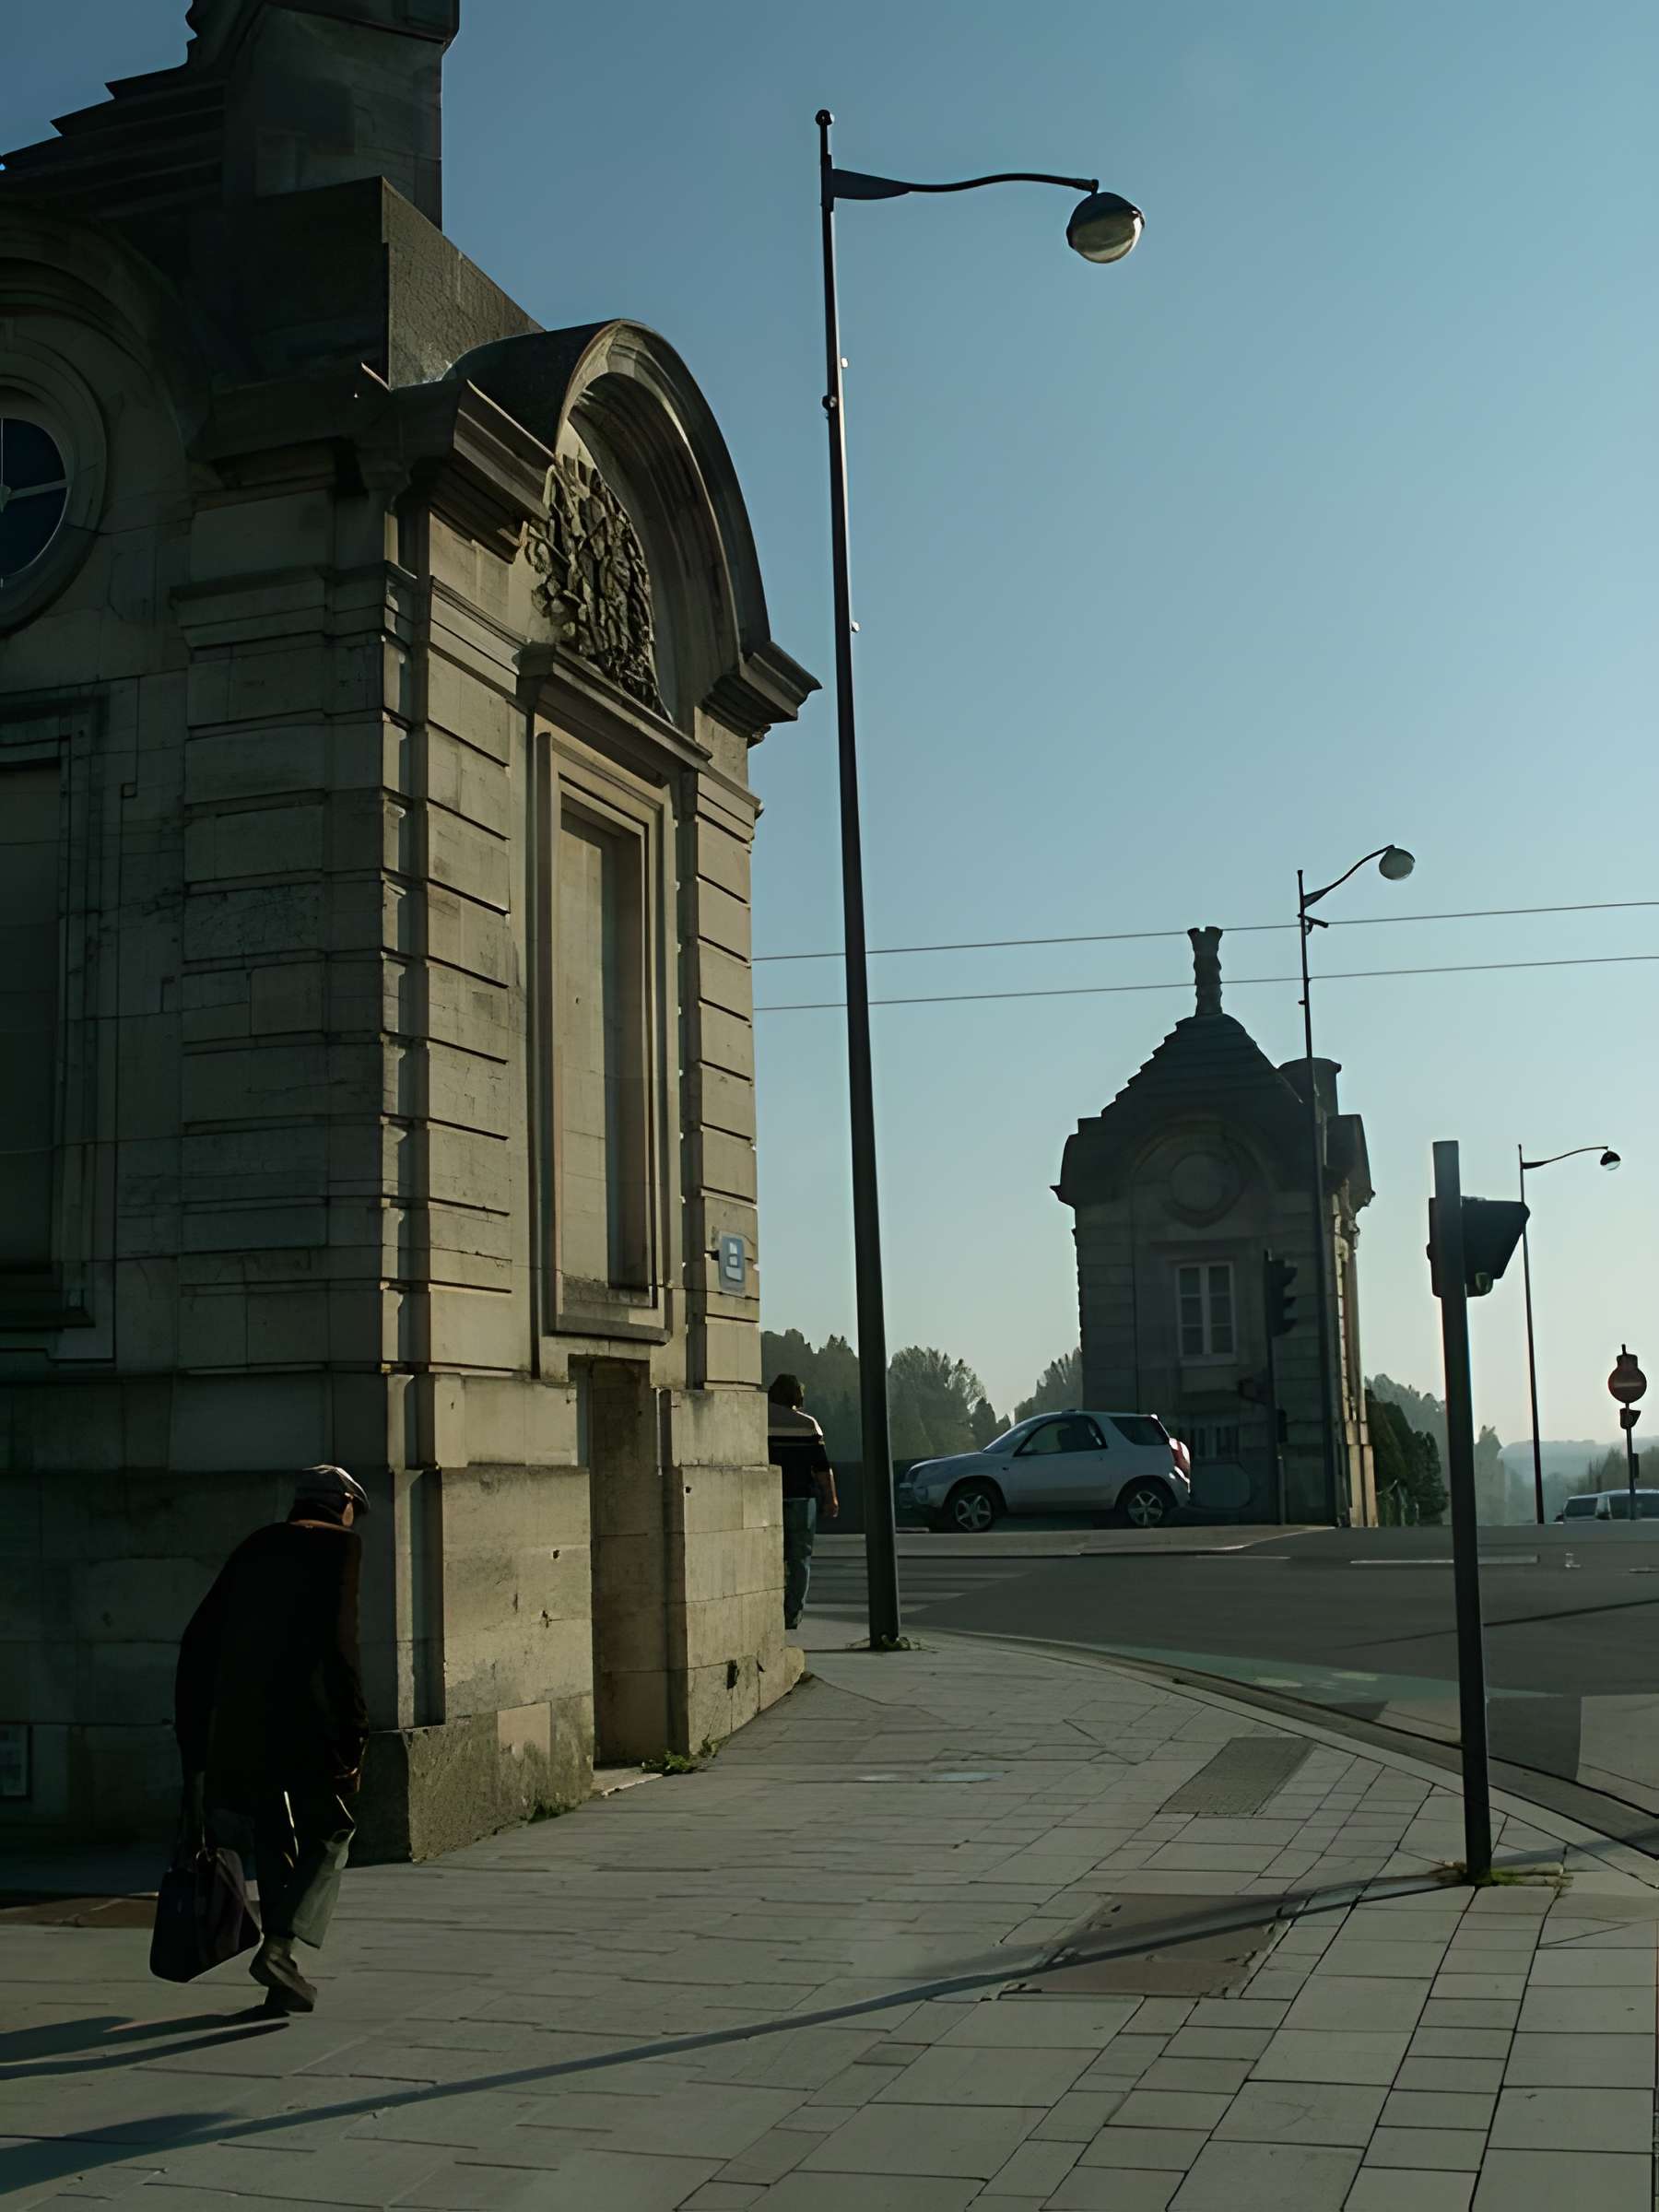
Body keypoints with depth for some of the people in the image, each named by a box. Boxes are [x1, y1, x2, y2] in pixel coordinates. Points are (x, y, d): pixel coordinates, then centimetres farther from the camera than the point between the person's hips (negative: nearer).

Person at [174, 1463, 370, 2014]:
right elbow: (338, 1642, -12)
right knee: (332, 1831, 8)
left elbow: (198, 1643, 17)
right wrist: (352, 1733, -11)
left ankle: (283, 1979, 19)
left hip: (238, 1722, 6)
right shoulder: (339, 1546, 2)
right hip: (304, 1720, -6)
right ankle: (280, 1944, -10)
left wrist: (194, 1737, 20)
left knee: (273, 1838, 16)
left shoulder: (254, 1549, 19)